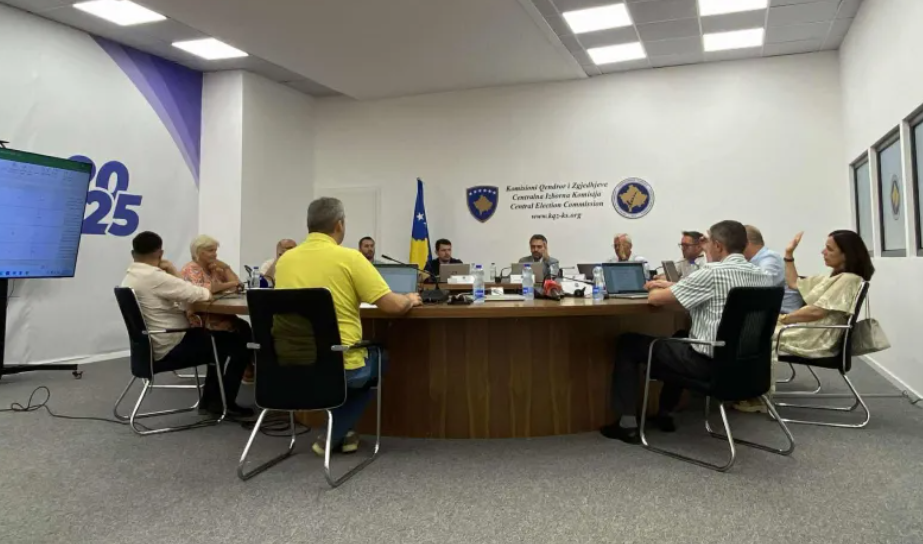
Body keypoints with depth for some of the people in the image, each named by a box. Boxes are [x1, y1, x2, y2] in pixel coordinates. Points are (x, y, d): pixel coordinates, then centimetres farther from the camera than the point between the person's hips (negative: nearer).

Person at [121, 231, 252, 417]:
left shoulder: (129, 278, 11)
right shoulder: (153, 276, -22)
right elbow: (194, 294, -21)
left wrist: (173, 273, 2)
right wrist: (208, 292, -2)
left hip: (153, 345, 10)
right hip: (171, 347, -10)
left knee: (220, 340, 25)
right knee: (238, 344, -4)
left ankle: (209, 399, 24)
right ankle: (224, 403, 6)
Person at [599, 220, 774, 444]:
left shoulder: (712, 273, -18)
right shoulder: (762, 276, 6)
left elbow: (655, 298, -11)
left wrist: (658, 289, 12)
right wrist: (672, 286, 21)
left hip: (708, 361, -8)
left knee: (628, 343, 8)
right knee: (681, 337, 37)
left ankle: (627, 424, 8)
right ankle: (664, 414, 39)